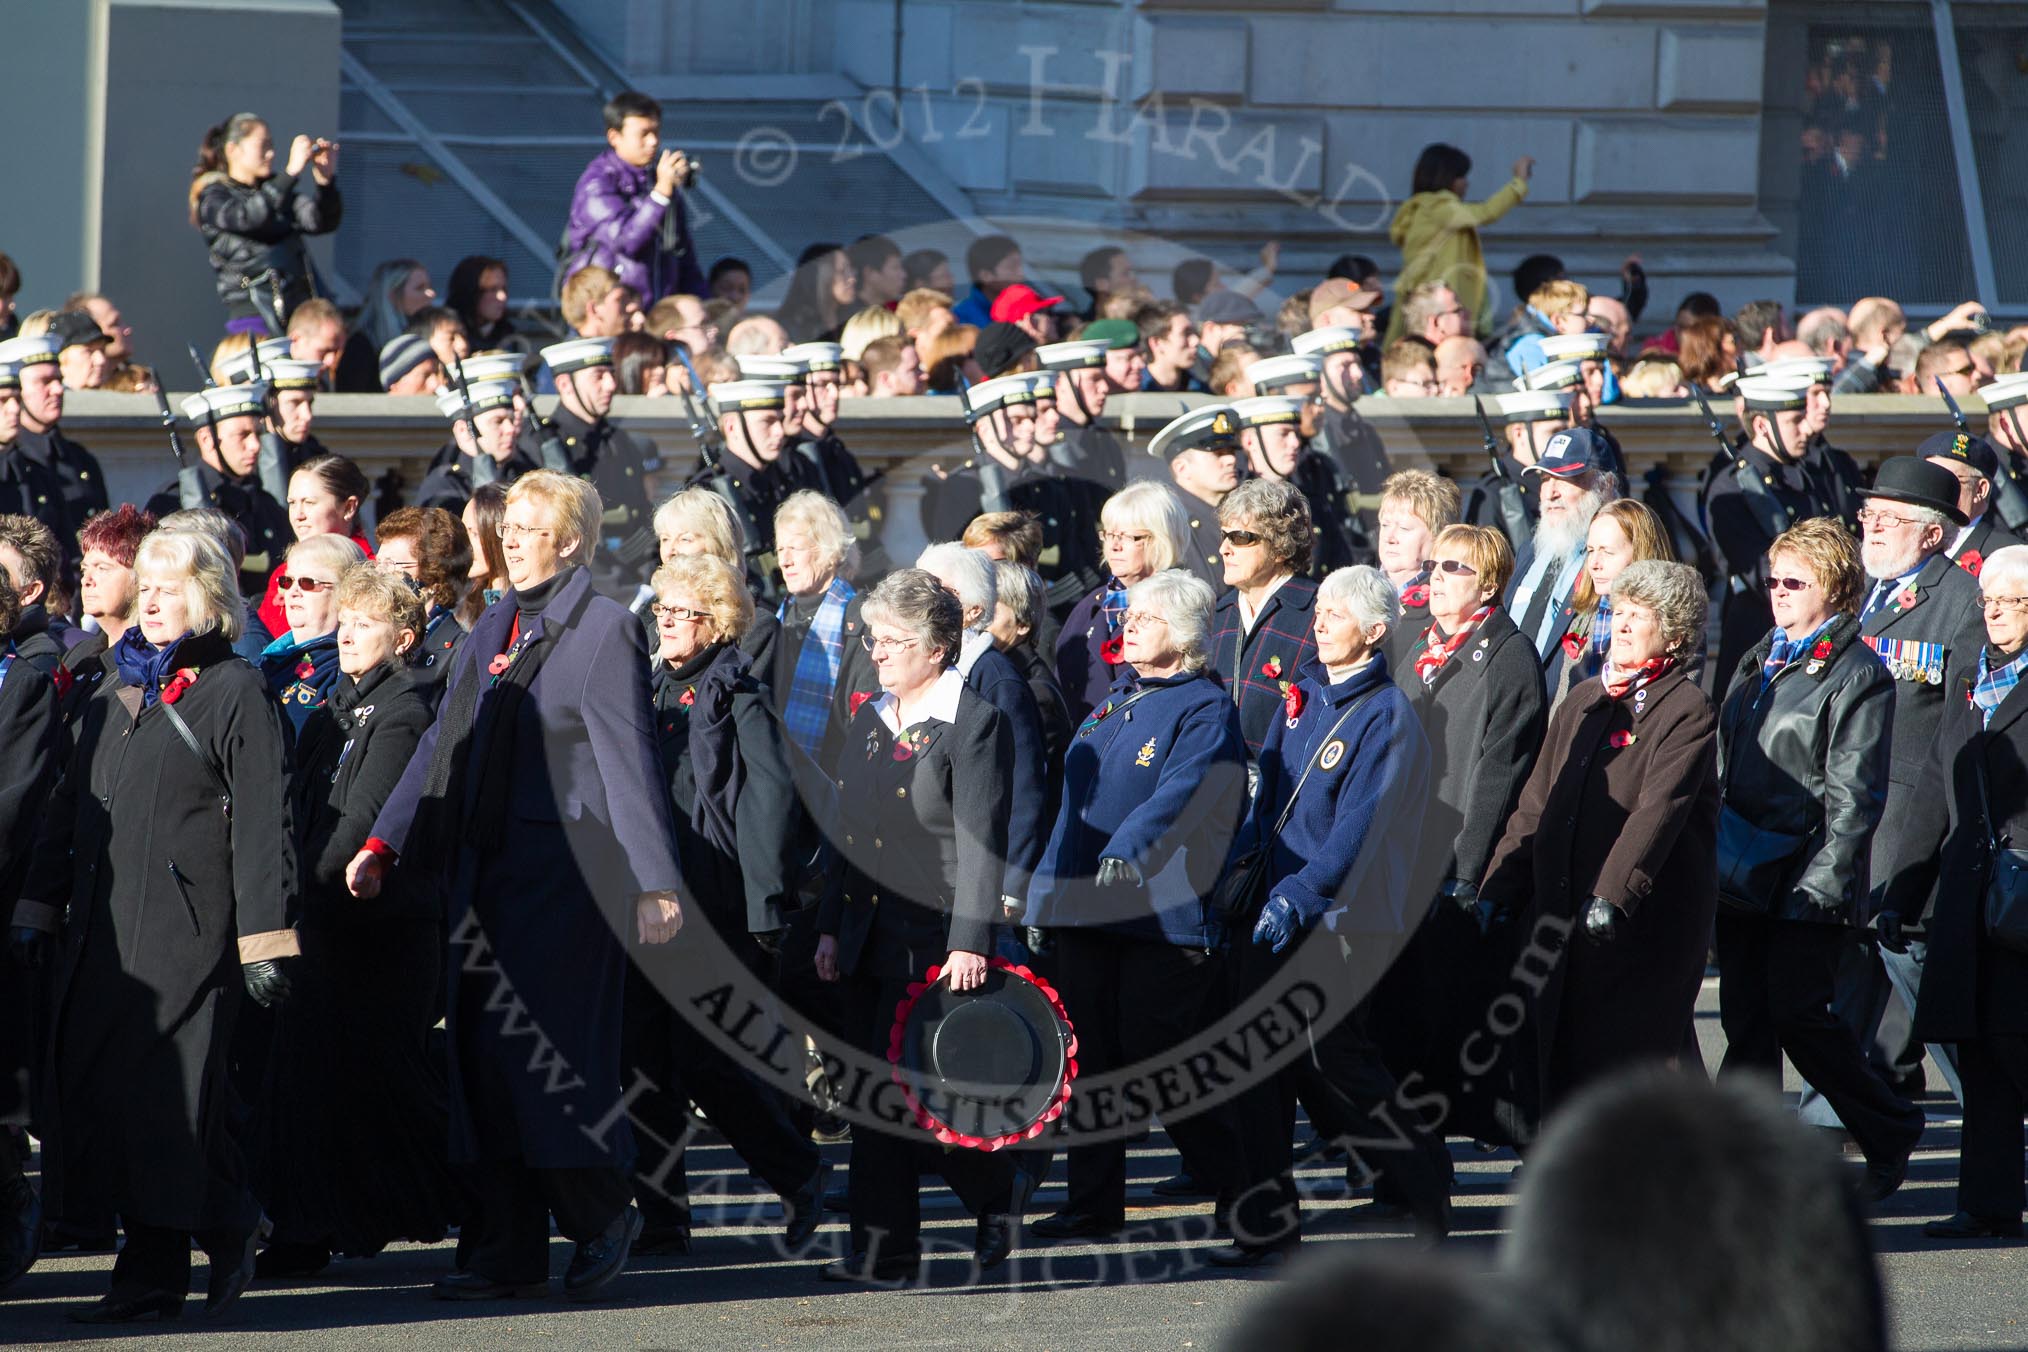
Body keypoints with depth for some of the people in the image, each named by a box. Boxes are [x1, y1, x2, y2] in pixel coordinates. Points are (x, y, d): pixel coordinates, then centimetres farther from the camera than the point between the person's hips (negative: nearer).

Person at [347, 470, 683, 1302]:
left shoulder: (603, 632, -7)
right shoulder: (493, 631, 15)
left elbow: (629, 760, -12)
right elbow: (445, 745, 17)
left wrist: (655, 882, -16)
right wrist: (384, 843, 10)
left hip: (567, 873, -8)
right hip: (488, 869, 8)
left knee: (551, 1051, -9)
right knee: (481, 1050, 4)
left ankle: (601, 1220, 9)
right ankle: (508, 1249, 8)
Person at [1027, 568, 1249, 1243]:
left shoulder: (1204, 711, -7)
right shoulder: (1114, 703, 18)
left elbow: (1181, 792, -24)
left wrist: (1126, 851, -38)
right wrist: (1044, 894, 19)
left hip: (1163, 911, -8)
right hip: (1087, 909, 8)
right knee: (1091, 1059, 7)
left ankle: (1243, 1193, 5)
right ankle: (1094, 1203, 14)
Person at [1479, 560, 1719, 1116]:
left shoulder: (1689, 710, -5)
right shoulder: (1581, 704, 18)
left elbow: (1659, 810, -18)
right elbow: (1535, 807, 18)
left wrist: (1612, 895, -28)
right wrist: (1495, 895, 8)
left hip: (1643, 925, -6)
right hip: (1556, 917, 6)